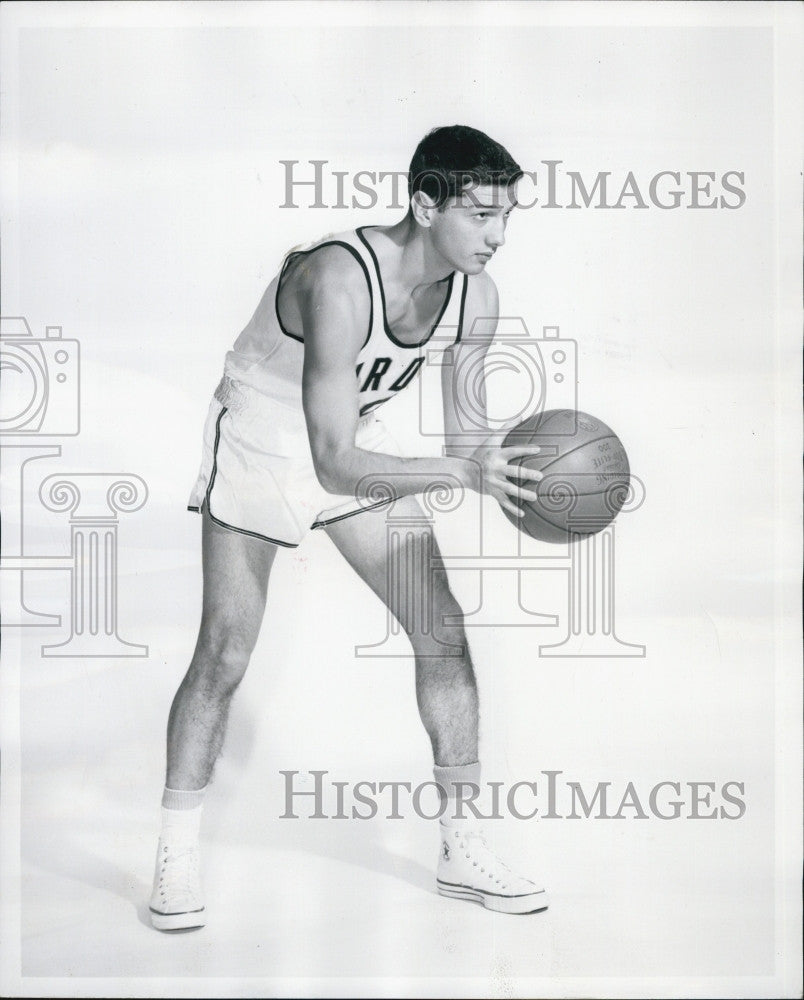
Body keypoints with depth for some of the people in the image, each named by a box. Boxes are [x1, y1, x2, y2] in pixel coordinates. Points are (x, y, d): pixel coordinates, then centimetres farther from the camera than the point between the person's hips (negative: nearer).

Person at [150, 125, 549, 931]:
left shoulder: (475, 298, -14)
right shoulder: (340, 280, -35)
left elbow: (462, 432, -2)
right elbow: (334, 462, -38)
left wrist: (501, 473, -23)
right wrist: (459, 473, -46)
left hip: (356, 437, 6)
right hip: (262, 440, -6)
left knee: (443, 633, 0)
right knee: (224, 653, -8)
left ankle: (461, 849, 13)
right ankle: (175, 860, 11)